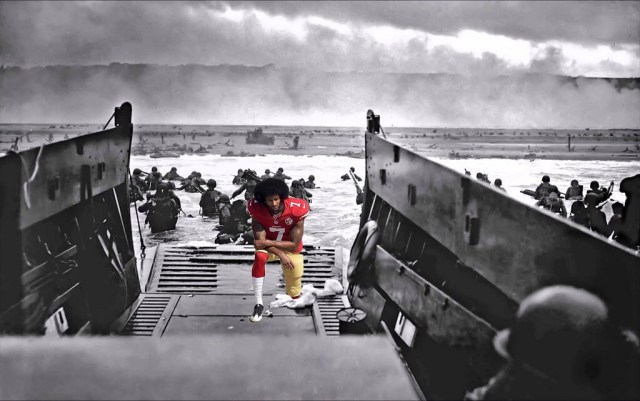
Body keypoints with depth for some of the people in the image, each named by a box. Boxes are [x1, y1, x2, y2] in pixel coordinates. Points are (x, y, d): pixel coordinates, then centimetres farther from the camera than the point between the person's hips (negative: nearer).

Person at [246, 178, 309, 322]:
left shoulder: (296, 209, -28)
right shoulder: (258, 209, -25)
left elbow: (294, 244, -23)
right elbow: (260, 240, -21)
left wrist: (269, 242, -31)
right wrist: (280, 255, -32)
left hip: (290, 248, 0)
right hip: (269, 246, 0)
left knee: (294, 293, 3)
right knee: (259, 256, -36)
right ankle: (259, 304, -29)